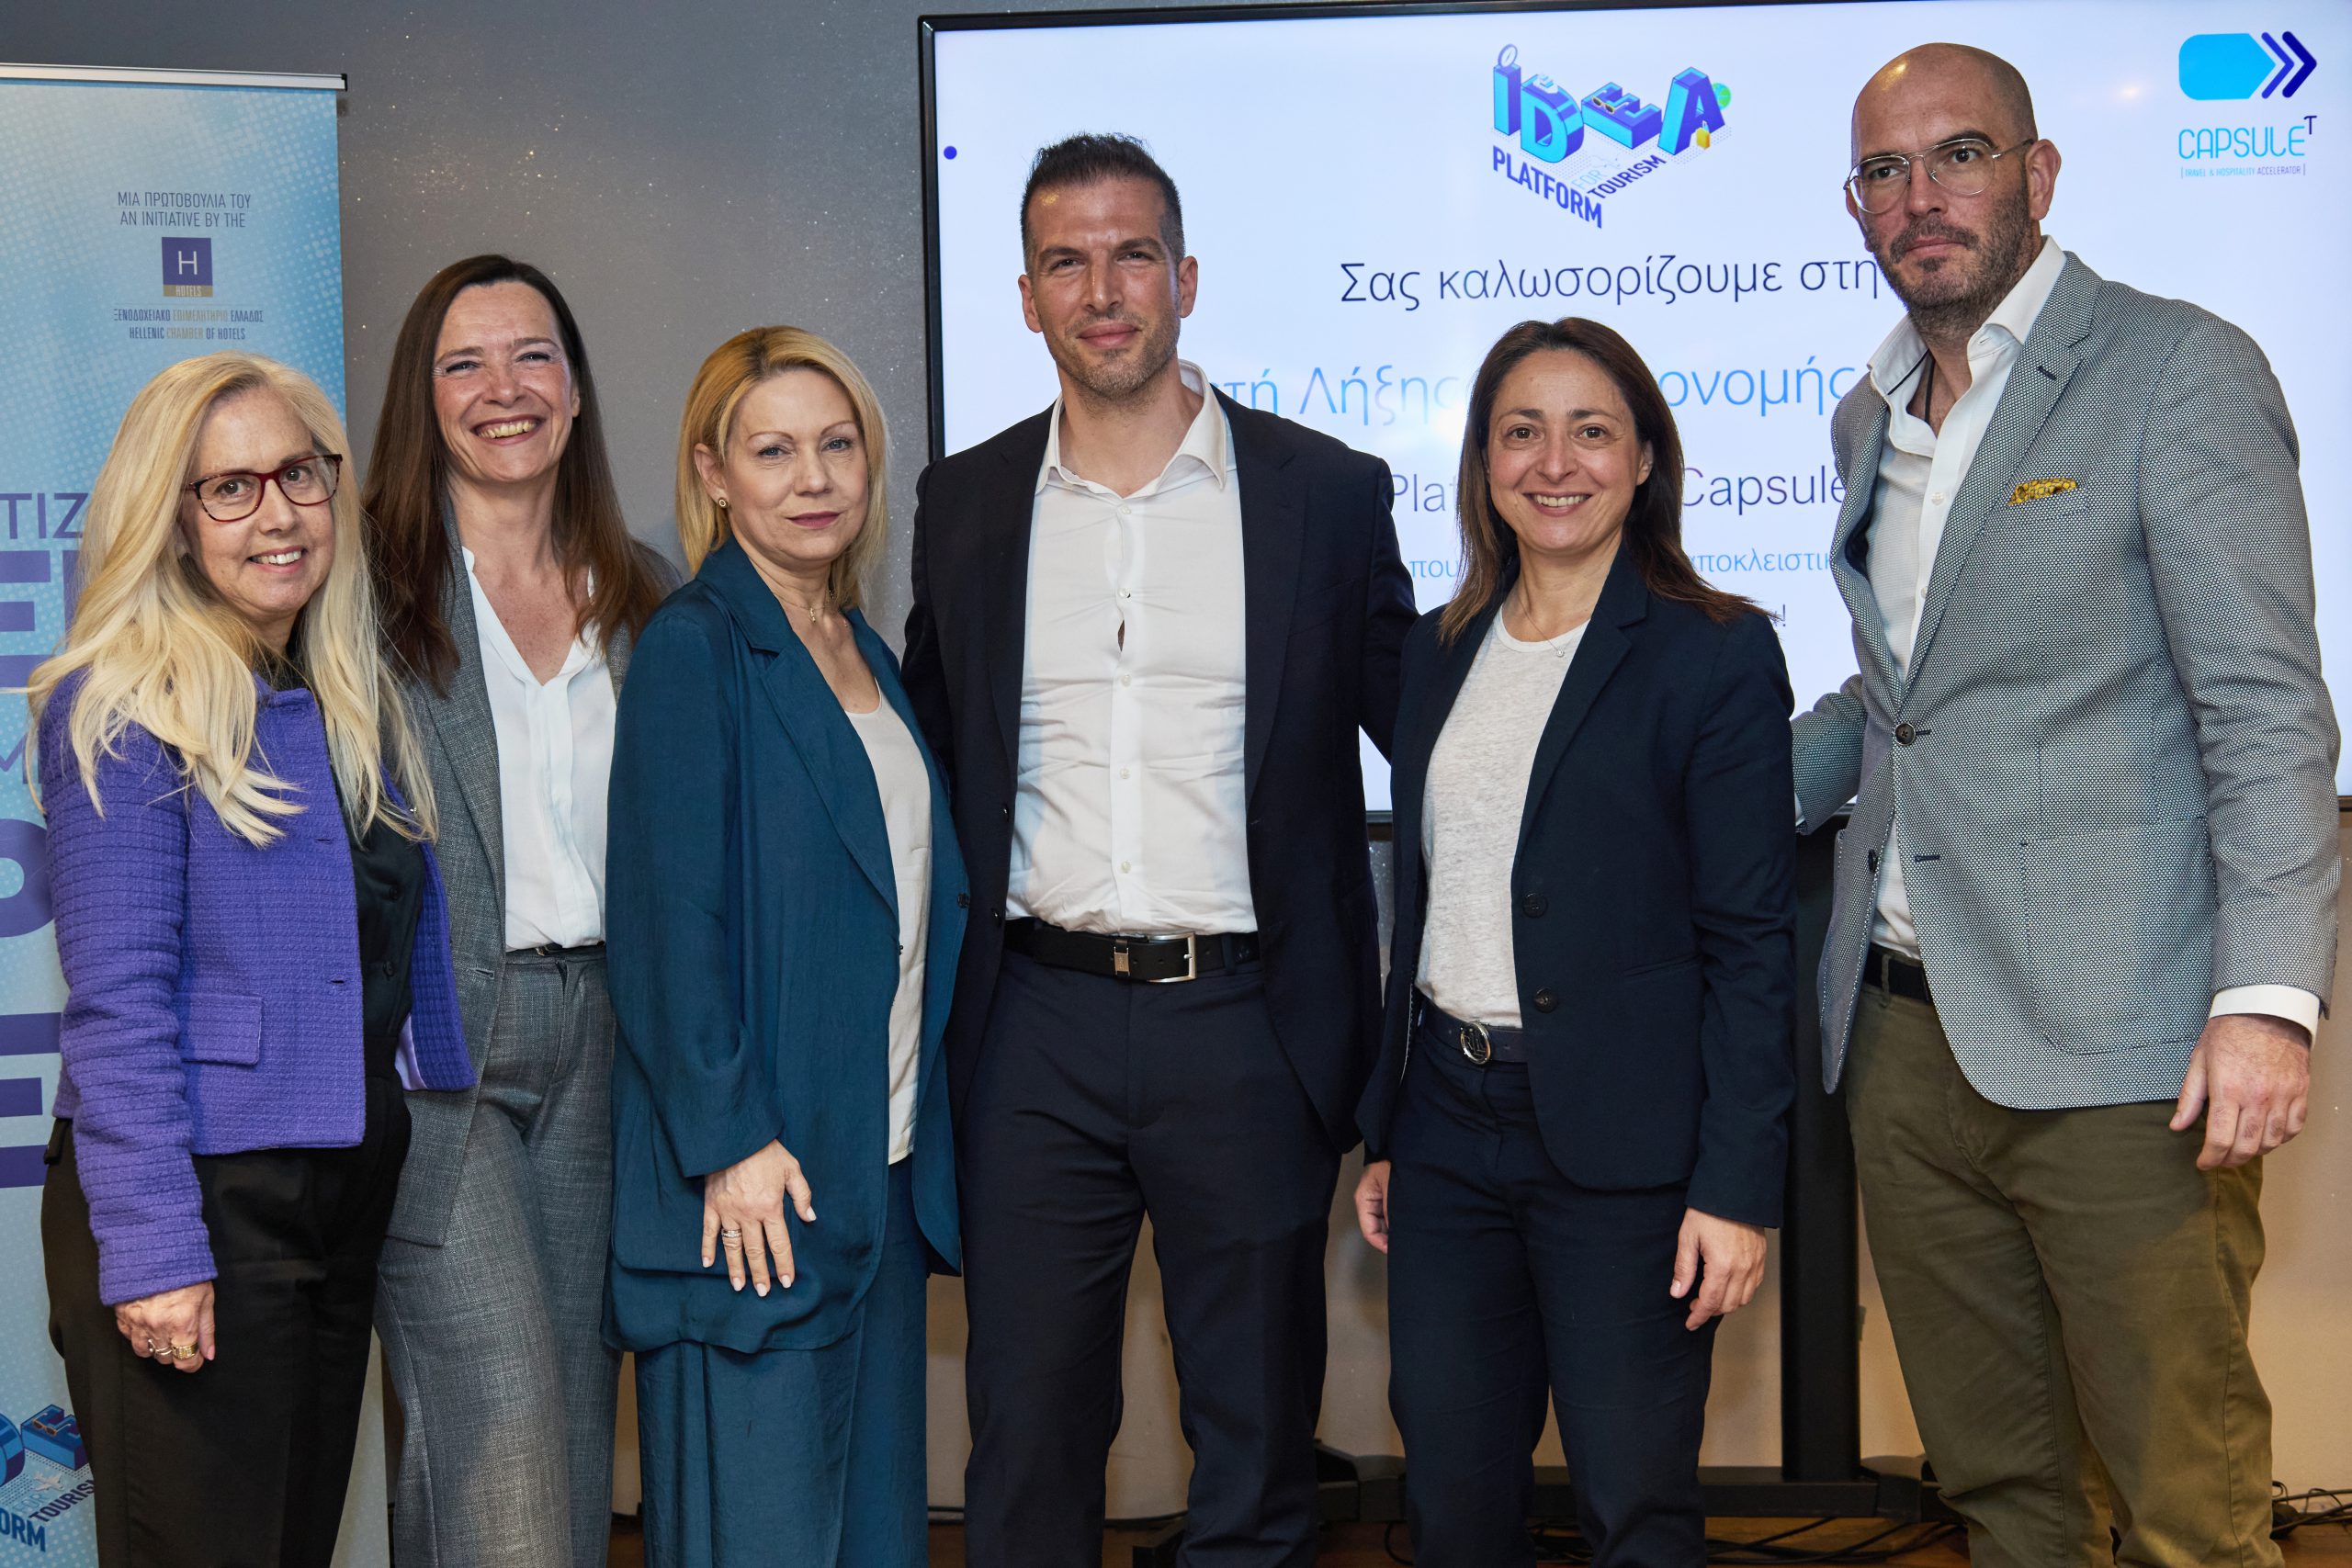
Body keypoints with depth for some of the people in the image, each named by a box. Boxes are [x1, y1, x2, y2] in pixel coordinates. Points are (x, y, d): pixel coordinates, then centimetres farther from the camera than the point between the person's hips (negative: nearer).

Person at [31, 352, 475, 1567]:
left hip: (350, 1192, 7)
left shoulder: (359, 703, 11)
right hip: (196, 1197, -7)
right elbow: (115, 1001, -14)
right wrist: (151, 1250, -19)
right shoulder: (122, 707, -9)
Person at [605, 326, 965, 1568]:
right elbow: (667, 915, -14)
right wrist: (731, 1141, -18)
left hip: (882, 1165, 7)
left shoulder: (867, 658, 14)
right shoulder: (695, 649, -9)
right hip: (756, 1179, -7)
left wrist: (922, 1138, 12)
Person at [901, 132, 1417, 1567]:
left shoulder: (1328, 492, 0)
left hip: (1246, 1026, -1)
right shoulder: (966, 504, 7)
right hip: (1035, 1028, 2)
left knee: (1258, 1439, 11)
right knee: (1027, 1440, 11)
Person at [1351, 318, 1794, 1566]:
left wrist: (1736, 1186, -13)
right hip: (1448, 1130, 5)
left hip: (1621, 1144, -5)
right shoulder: (1441, 651, 12)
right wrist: (1385, 1134, 14)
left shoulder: (1717, 653, -6)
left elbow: (1751, 942, -8)